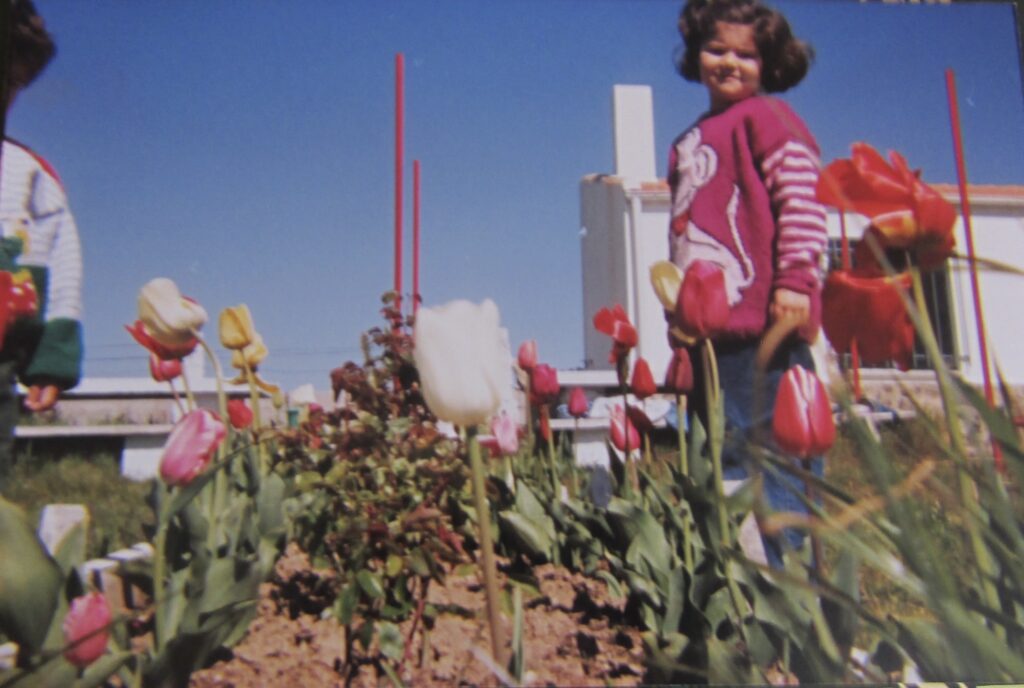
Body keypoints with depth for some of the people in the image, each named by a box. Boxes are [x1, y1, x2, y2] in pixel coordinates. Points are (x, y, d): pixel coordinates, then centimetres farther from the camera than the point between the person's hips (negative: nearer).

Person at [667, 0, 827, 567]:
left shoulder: (766, 117, 2)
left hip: (763, 328, -8)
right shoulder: (688, 143, 23)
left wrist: (795, 281, -19)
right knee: (730, 460, 12)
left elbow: (802, 202, -9)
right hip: (709, 330, 8)